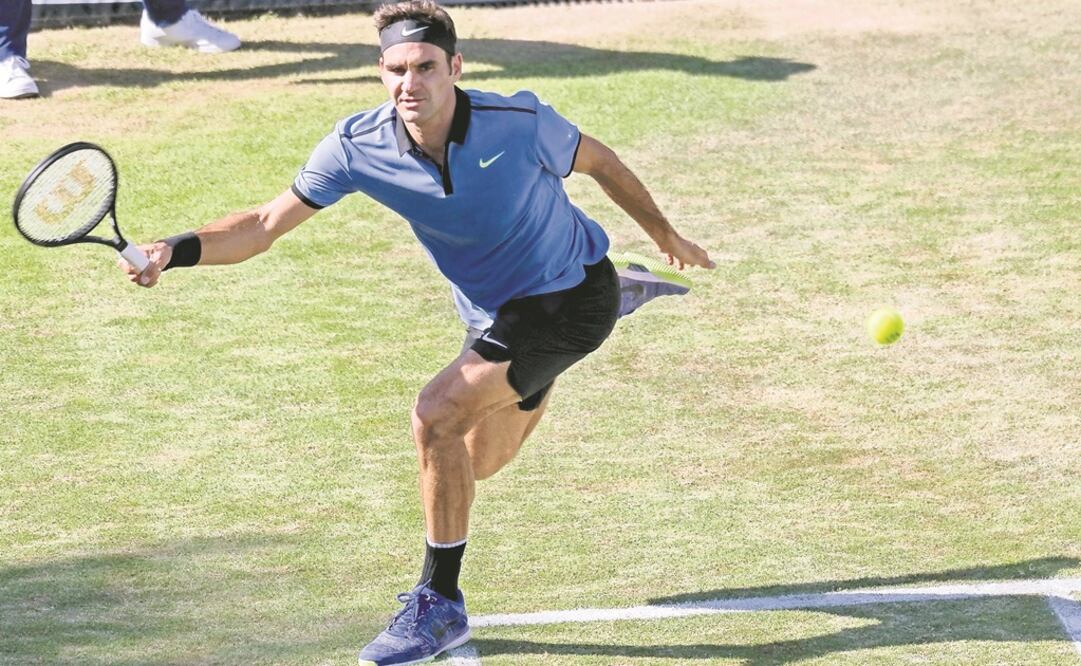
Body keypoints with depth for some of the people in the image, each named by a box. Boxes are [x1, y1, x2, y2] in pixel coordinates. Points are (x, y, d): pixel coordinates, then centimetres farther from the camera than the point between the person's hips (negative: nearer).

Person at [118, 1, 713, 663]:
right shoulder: (359, 146, -19)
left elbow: (599, 162, -7)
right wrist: (175, 251, -34)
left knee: (437, 415, -26)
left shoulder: (518, 122, -27)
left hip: (571, 298, -6)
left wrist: (667, 237, 8)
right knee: (478, 462, 26)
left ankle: (440, 603, -9)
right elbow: (266, 223, -17)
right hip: (492, 310, 6)